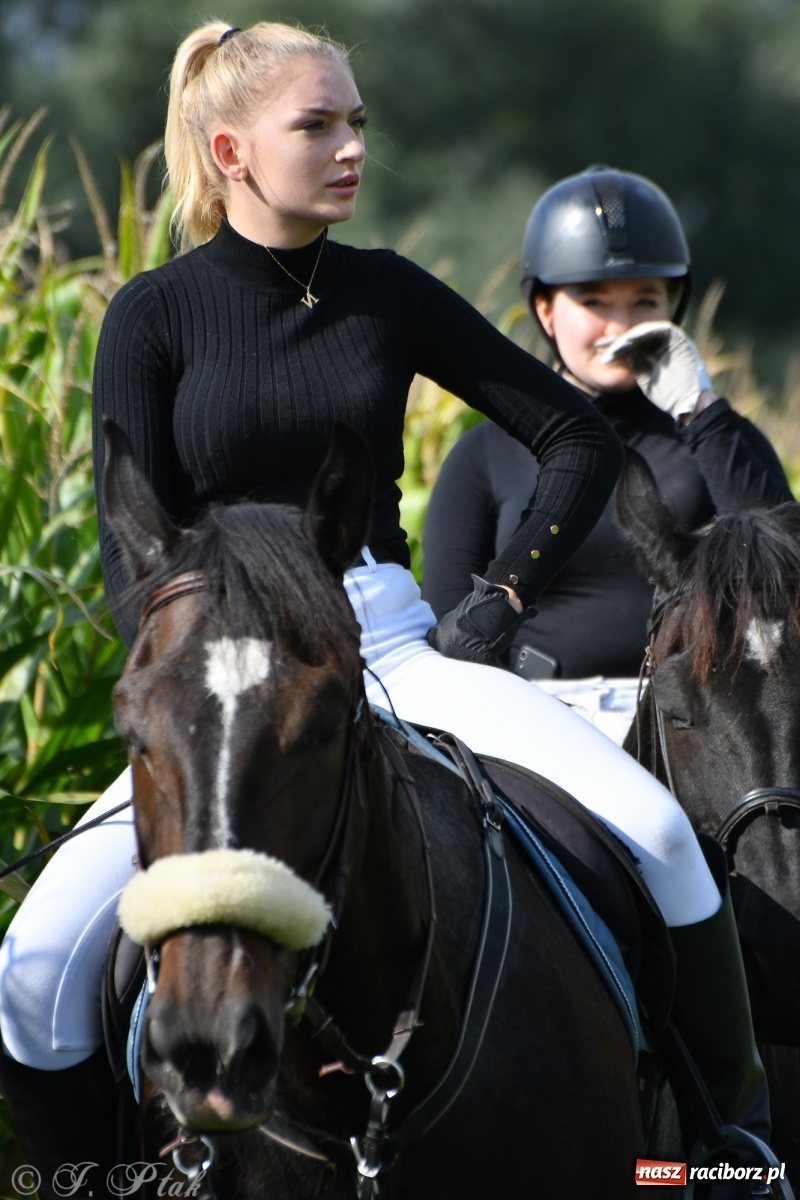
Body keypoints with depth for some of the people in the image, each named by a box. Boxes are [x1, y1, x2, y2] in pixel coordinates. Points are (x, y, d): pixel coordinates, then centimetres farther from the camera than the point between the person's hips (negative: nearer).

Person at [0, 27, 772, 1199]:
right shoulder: (157, 314, 0)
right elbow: (133, 561, -4)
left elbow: (580, 436, 12)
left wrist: (500, 603, 1)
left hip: (395, 649, 2)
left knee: (655, 828, -21)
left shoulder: (387, 294, 6)